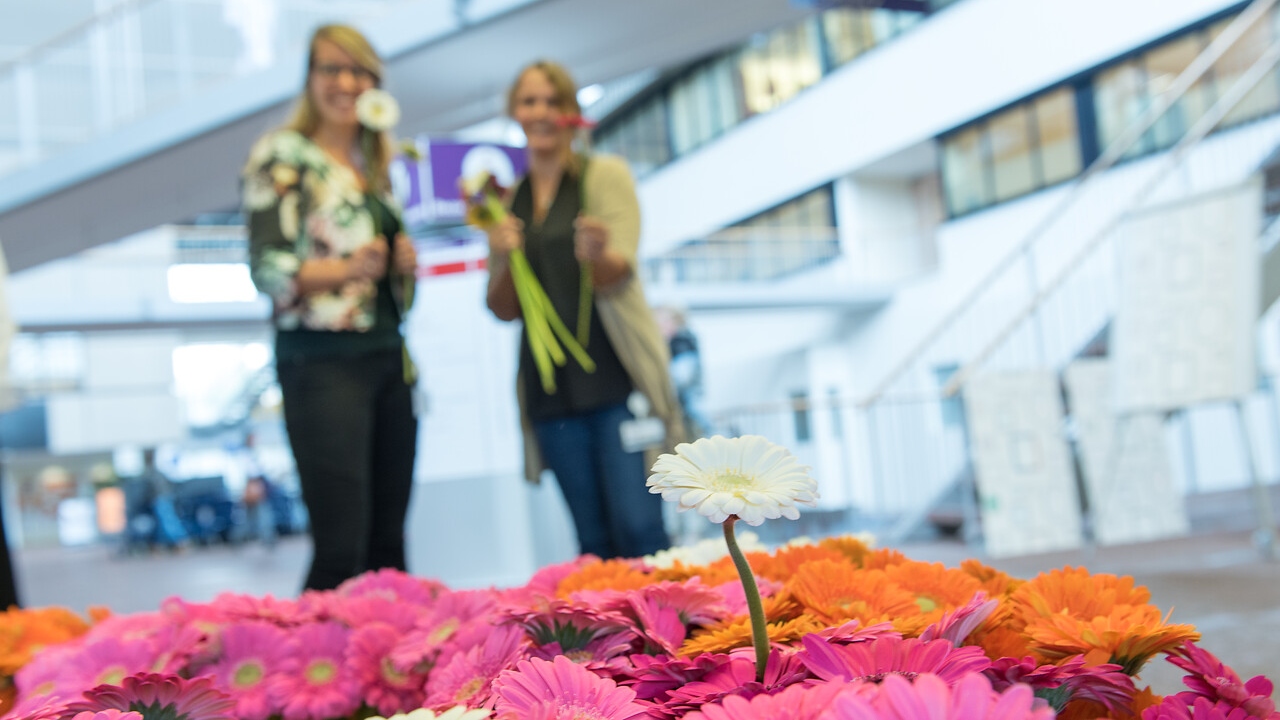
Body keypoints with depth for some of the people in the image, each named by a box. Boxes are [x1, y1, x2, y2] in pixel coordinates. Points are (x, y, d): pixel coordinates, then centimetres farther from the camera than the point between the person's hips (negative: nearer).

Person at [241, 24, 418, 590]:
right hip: (322, 359, -7)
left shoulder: (373, 164, 17)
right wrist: (344, 269, -25)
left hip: (387, 356, 7)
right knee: (342, 549, -11)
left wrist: (404, 263, 3)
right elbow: (268, 268, -10)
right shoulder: (281, 155, -3)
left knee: (388, 544, 8)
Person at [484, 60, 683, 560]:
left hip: (618, 377, -4)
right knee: (594, 541, 5)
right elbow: (502, 310, 14)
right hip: (551, 387, 4)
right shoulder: (507, 201, 15)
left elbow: (619, 275, -9)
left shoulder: (605, 174, 3)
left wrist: (595, 253, -32)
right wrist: (502, 258, -7)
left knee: (637, 528, -11)